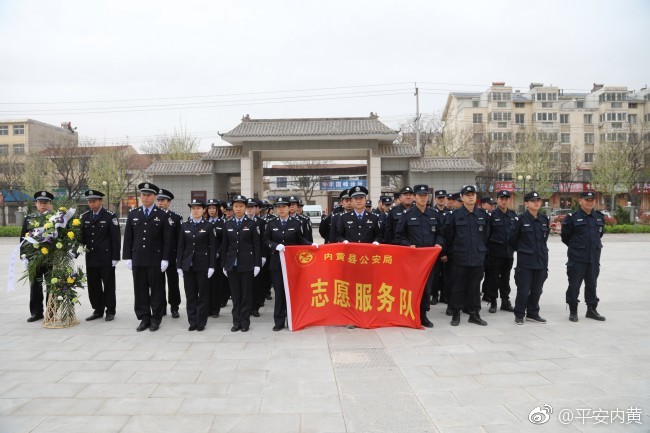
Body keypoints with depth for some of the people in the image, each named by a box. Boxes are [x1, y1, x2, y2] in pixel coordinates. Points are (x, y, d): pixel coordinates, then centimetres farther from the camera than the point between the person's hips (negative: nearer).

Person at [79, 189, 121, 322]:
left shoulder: (110, 216, -6)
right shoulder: (84, 216, 9)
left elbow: (116, 238, -7)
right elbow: (81, 235, 14)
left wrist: (115, 257, -11)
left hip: (106, 258, -5)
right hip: (90, 258, 5)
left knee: (108, 286, 3)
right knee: (93, 286, 10)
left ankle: (110, 311, 14)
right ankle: (98, 310, 21)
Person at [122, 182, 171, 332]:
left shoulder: (162, 216, 0)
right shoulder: (133, 214, 9)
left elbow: (167, 240, -3)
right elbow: (128, 238, 9)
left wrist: (165, 259, -8)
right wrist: (127, 257, 3)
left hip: (155, 260, -3)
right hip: (137, 259, 3)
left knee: (156, 289, 4)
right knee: (140, 290, 7)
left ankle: (156, 319, 14)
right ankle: (144, 318, 17)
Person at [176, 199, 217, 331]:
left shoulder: (209, 226, -1)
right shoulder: (184, 226, 7)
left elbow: (213, 247, -3)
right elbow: (181, 246, 7)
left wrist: (211, 266, -9)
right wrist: (179, 265, 2)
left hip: (203, 265, -3)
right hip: (188, 264, 3)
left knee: (203, 294, 4)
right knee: (190, 294, 7)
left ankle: (201, 322, 13)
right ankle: (192, 322, 17)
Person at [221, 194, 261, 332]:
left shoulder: (252, 224, 0)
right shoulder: (228, 224, 8)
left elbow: (257, 246, -2)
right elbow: (224, 246, 9)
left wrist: (257, 264, -7)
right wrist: (224, 265, 6)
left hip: (247, 264, -3)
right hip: (232, 264, 3)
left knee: (246, 294, 3)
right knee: (235, 294, 8)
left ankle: (245, 322, 12)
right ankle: (236, 321, 16)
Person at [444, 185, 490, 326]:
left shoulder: (483, 215, 5)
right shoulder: (454, 215, -4)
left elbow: (486, 235, 13)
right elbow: (448, 237, 1)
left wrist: (482, 251, 12)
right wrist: (451, 253, 5)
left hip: (478, 258, 3)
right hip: (460, 258, -2)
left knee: (475, 286, 10)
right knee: (458, 286, 4)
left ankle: (474, 313, 21)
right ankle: (455, 313, 15)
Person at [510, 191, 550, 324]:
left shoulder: (544, 219, 7)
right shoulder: (521, 219, -9)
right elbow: (512, 239, -2)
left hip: (541, 260, 5)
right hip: (525, 260, -5)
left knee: (537, 290, 11)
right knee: (523, 290, -1)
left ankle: (532, 313, 25)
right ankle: (519, 315, 13)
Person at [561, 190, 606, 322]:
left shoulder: (599, 217, 7)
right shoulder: (572, 218, -8)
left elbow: (600, 233, 21)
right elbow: (565, 237, 0)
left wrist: (594, 246, 17)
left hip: (594, 258, 5)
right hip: (577, 259, -4)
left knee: (592, 284, 14)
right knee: (574, 285, 2)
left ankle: (592, 309, 26)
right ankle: (573, 311, 13)